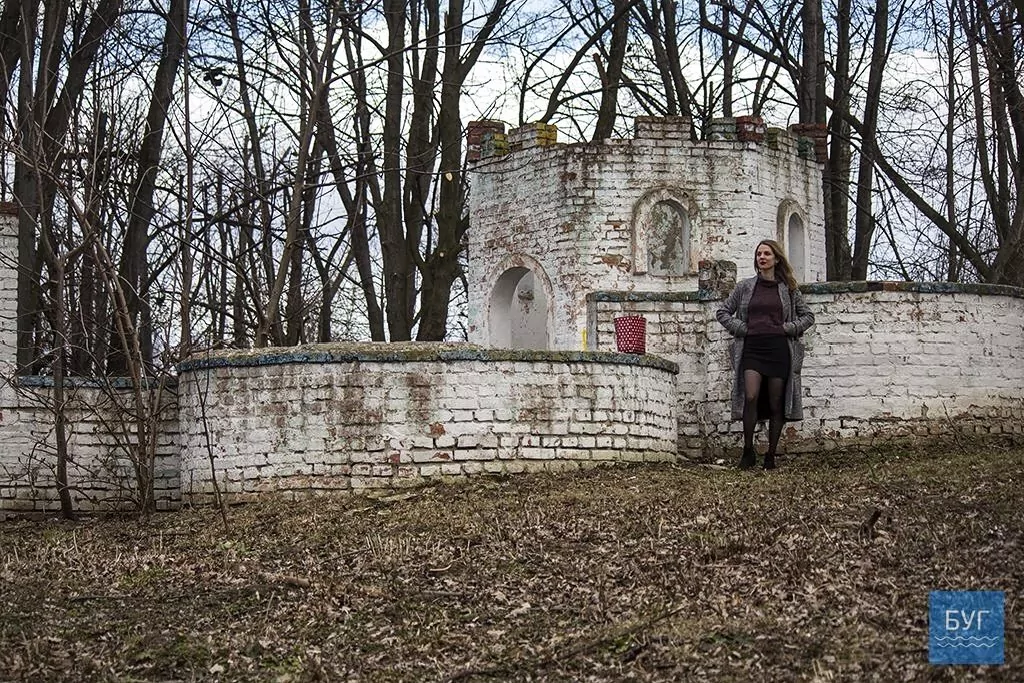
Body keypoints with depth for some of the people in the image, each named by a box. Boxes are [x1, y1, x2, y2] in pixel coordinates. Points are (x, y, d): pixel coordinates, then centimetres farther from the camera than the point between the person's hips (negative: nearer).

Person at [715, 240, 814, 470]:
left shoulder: (788, 288, 10)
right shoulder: (745, 286, 11)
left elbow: (808, 316, 15)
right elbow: (722, 313, 16)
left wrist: (788, 328, 1)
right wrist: (741, 328, 3)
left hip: (779, 348, 0)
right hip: (752, 347, 0)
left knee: (776, 404, 1)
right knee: (750, 397, -18)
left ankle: (771, 456, 9)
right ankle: (748, 451, -9)